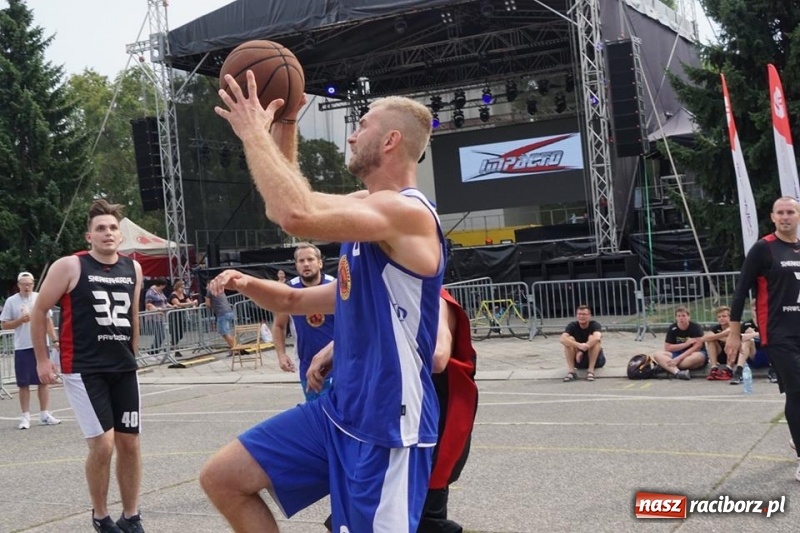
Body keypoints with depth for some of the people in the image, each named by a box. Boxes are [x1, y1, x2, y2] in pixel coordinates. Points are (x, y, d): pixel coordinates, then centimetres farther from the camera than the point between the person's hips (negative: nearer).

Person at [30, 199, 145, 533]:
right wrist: (42, 359, -2)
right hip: (83, 370, -5)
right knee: (102, 444, -11)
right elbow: (39, 311, -1)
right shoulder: (70, 266, -9)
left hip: (123, 369, 5)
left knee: (129, 444, 7)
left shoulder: (133, 269, 6)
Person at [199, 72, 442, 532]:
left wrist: (255, 132, -23)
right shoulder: (364, 205, 10)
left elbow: (297, 216, -36)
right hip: (339, 410, 9)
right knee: (222, 479, 8)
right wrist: (284, 125, 11)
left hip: (389, 427, -9)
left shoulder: (408, 212, -21)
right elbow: (290, 204, 21)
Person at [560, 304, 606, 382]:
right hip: (579, 361, 2)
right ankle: (571, 371, -26)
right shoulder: (572, 326, -11)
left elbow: (597, 338, -39)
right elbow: (563, 339, -31)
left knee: (593, 338, -28)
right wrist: (579, 345, -47)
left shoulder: (595, 325, -15)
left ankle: (591, 370, -28)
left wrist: (582, 351, -46)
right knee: (569, 340, -23)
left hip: (596, 359, -2)